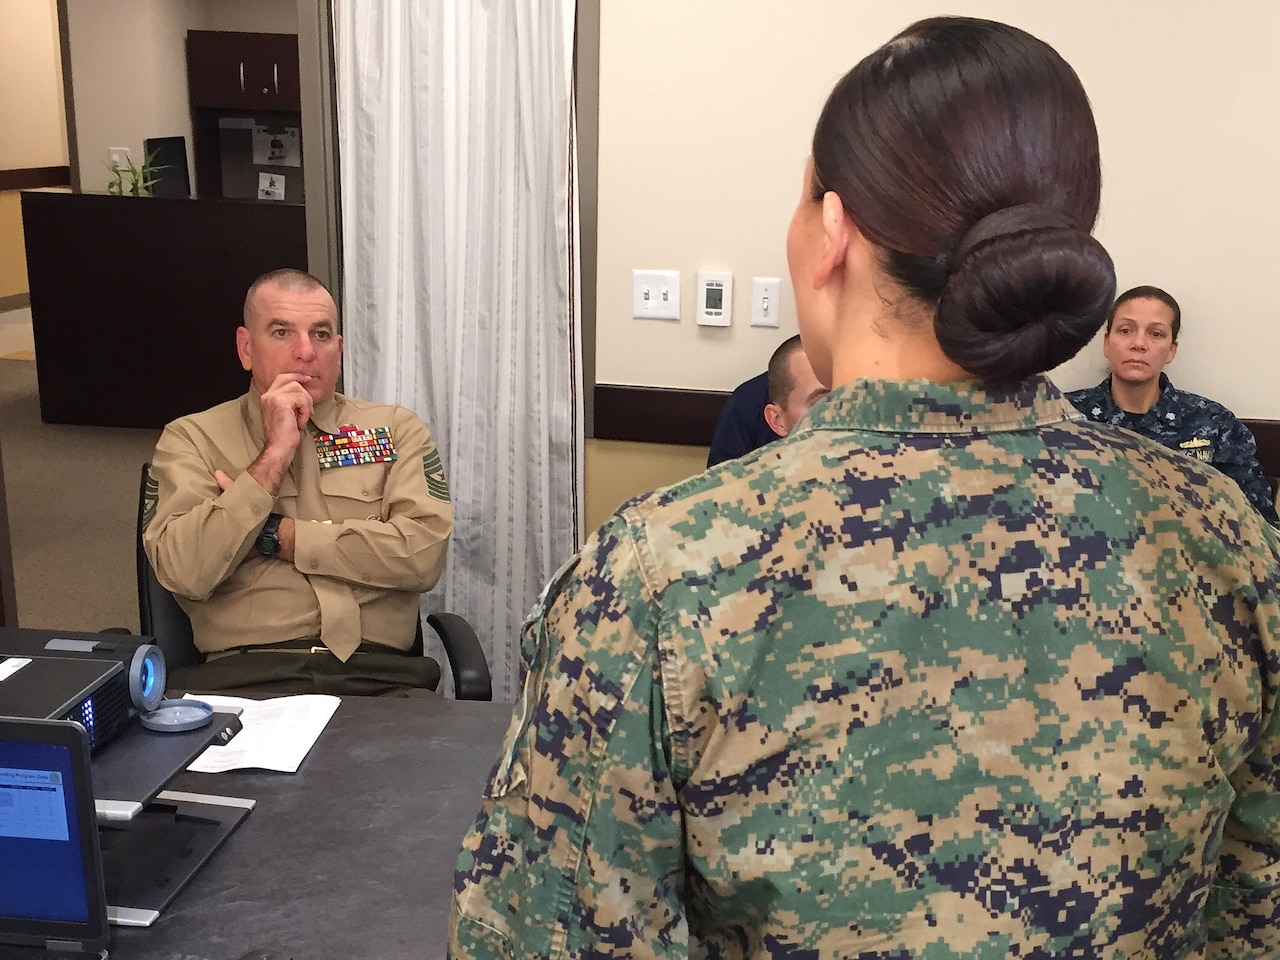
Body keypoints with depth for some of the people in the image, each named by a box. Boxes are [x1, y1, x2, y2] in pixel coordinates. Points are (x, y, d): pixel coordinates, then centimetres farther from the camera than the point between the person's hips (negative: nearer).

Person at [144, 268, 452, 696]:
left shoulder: (396, 428, 16)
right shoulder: (192, 438, 12)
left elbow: (425, 552, -1)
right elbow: (183, 572, -4)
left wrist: (277, 536, -1)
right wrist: (272, 457, -4)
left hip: (378, 676, 2)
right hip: (244, 676, -1)